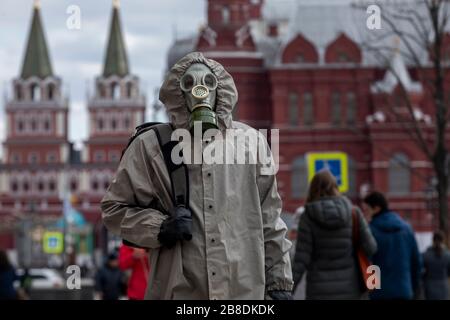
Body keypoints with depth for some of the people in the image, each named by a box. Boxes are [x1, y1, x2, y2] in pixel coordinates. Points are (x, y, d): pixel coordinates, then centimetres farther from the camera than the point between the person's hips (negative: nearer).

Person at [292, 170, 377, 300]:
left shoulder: (308, 217, -5)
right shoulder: (353, 212, 0)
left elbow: (301, 258, -9)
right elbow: (370, 248, 0)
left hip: (320, 290, -2)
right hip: (348, 287, 2)